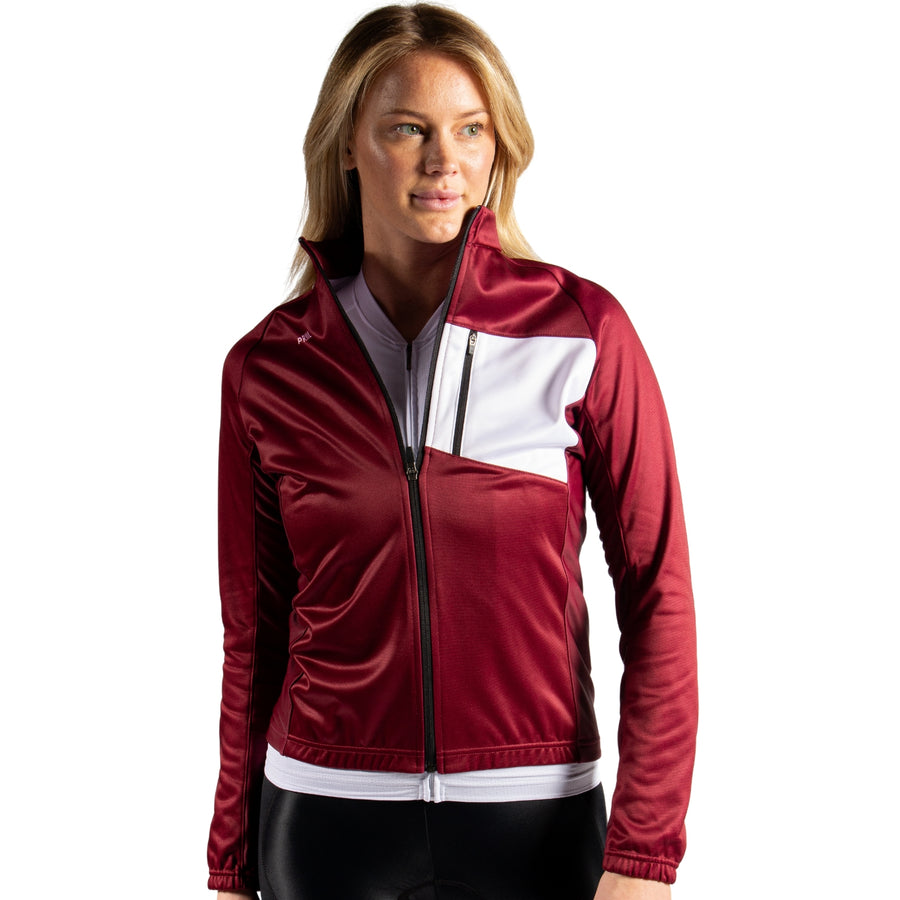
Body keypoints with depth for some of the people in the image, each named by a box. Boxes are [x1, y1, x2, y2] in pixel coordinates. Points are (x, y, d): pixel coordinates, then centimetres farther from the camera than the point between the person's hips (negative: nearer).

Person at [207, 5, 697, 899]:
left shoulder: (581, 333, -8)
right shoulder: (266, 368, -2)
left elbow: (657, 597, -7)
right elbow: (253, 633, 4)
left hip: (534, 821, -1)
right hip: (325, 820, 1)